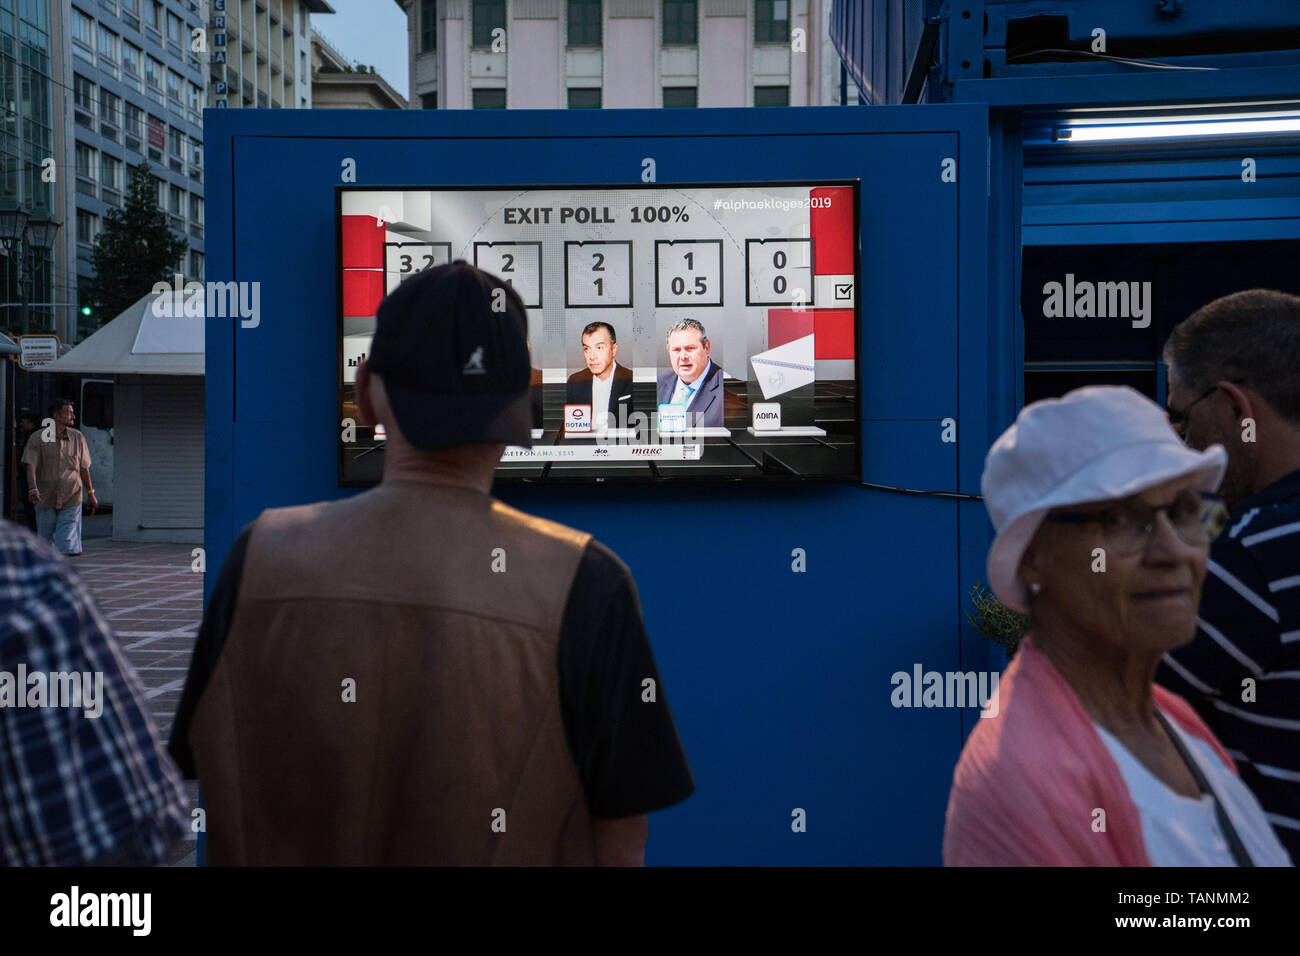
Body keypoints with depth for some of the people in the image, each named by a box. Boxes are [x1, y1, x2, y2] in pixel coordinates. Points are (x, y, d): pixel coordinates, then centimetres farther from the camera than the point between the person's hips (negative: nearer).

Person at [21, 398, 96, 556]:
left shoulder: (78, 438, 2)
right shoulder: (37, 438, -5)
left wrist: (90, 494, 14)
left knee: (66, 543, -9)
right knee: (45, 539, 11)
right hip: (45, 500, 0)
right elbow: (30, 466, -16)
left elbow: (84, 468, 11)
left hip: (71, 500, 0)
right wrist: (33, 488, -33)